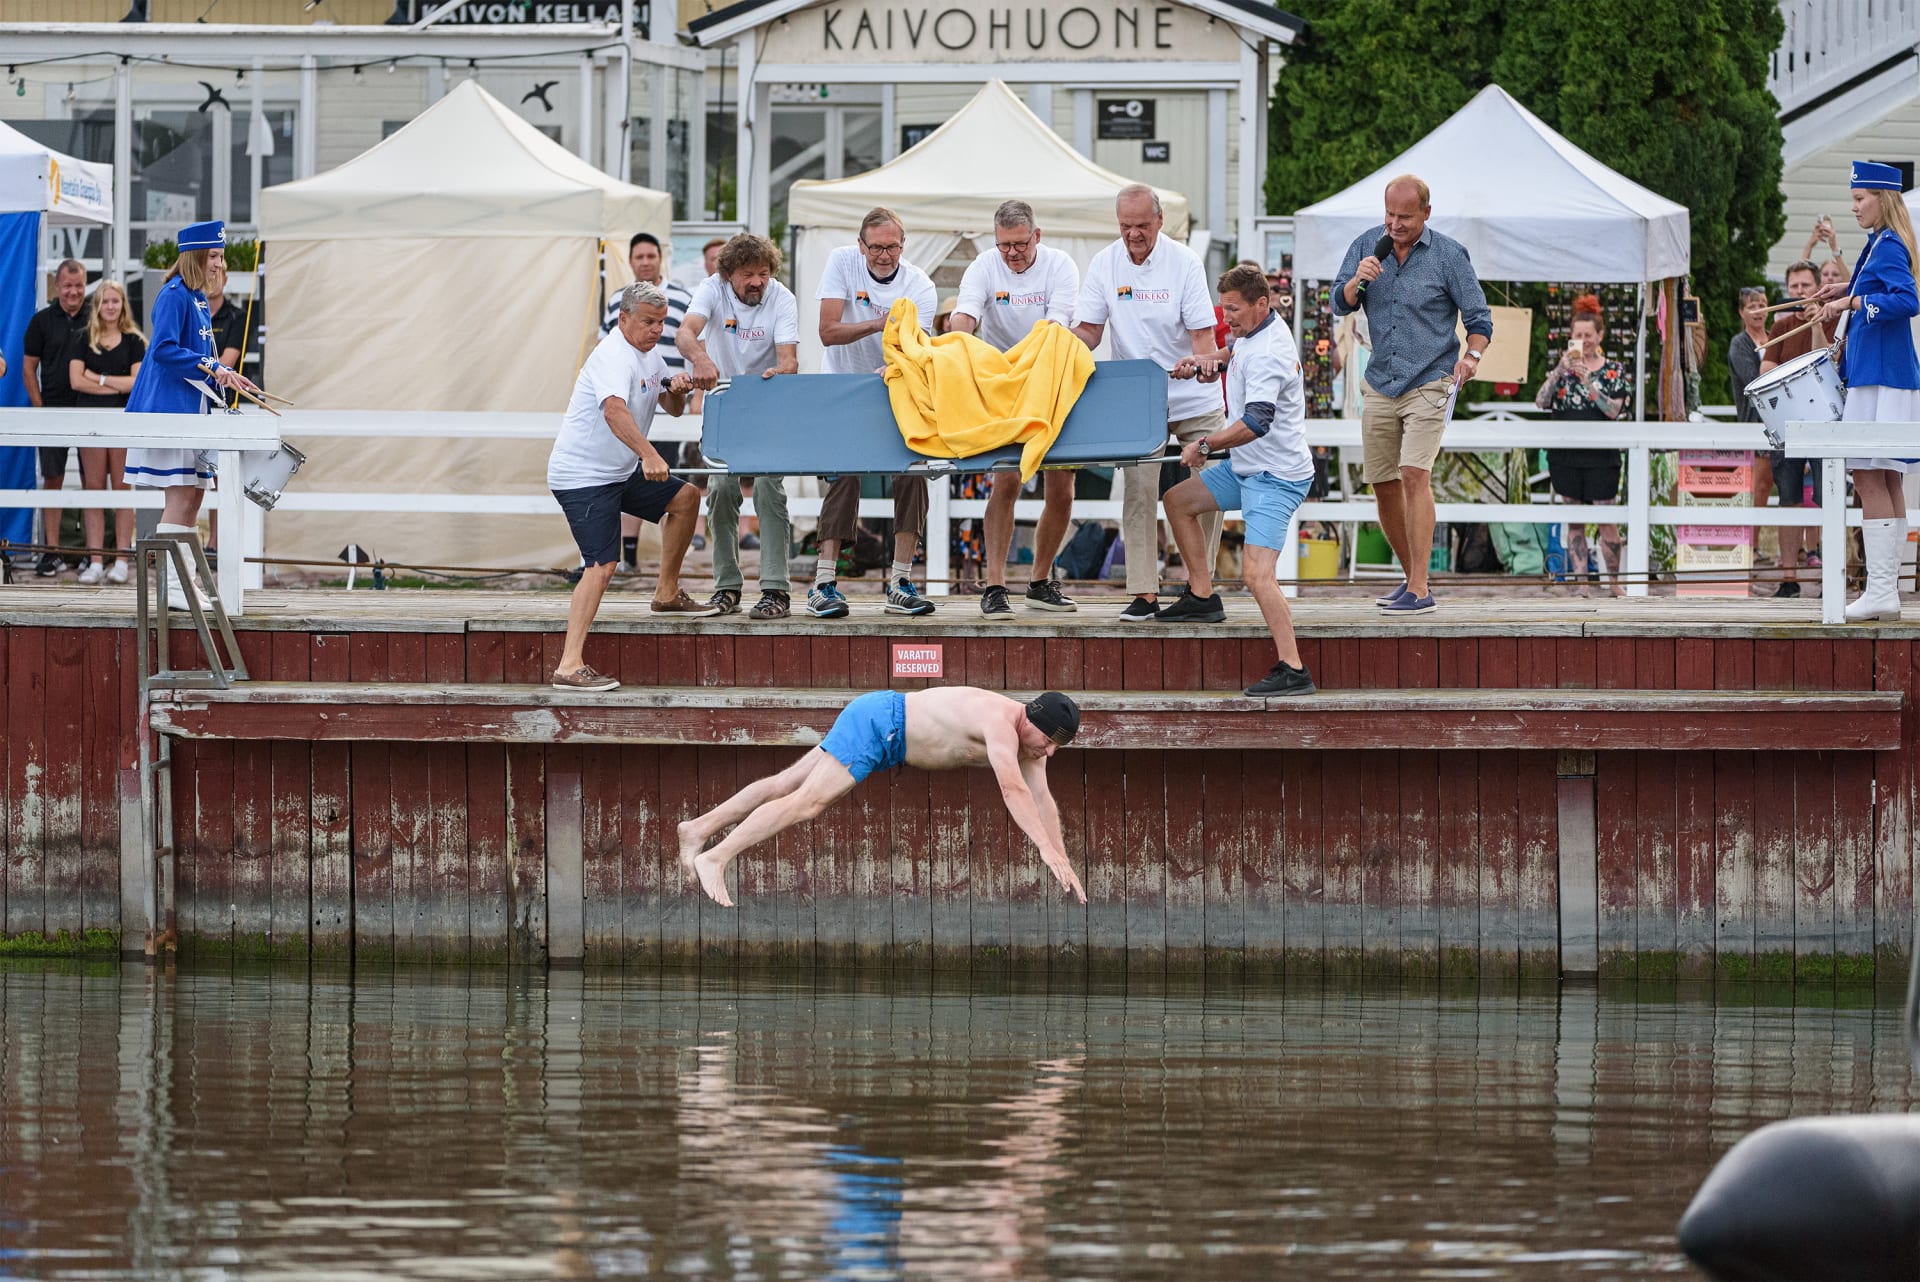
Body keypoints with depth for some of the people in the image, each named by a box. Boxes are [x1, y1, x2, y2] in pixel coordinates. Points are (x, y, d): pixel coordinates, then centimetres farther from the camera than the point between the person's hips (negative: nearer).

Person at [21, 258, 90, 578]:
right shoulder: (42, 321, 6)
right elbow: (29, 368, 8)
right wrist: (40, 408, -2)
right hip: (53, 409, 0)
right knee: (52, 479, -1)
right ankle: (51, 550, 1)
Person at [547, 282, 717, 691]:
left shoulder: (649, 354, 9)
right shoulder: (614, 357, -23)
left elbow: (672, 408, 19)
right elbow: (615, 411, -42)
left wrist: (677, 391, -5)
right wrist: (649, 455, -56)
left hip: (622, 472, 10)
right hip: (582, 477, -10)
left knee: (685, 497, 19)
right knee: (602, 565, -19)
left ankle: (667, 593, 32)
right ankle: (570, 666, -25)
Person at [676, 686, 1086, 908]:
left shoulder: (1030, 741, 0)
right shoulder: (1001, 722, -28)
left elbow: (1041, 800, 6)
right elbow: (1012, 789, -38)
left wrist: (1063, 861, 3)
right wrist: (1047, 849, -41)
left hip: (883, 724, 9)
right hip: (877, 721, -9)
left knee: (789, 783, 11)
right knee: (807, 800, -15)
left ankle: (700, 828, 16)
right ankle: (715, 858, -16)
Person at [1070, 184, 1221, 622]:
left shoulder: (1184, 263, -8)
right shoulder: (1104, 265, -1)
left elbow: (1202, 330, -11)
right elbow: (1089, 329, 1)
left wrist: (1203, 360, -32)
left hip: (1193, 400, -1)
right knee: (1138, 493, -7)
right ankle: (1143, 593, -7)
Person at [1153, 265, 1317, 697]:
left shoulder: (1267, 354, -26)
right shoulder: (1255, 332, 6)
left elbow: (1256, 423, -35)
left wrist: (1204, 446, -25)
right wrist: (1214, 362, 14)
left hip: (1276, 478, -11)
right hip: (1246, 468, 11)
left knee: (1257, 575, -20)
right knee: (1179, 500, 23)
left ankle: (1293, 670, -22)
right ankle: (1202, 597, 27)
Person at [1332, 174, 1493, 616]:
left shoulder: (1448, 255, -5)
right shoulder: (1367, 245, 5)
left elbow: (1479, 319, -1)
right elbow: (1340, 306, 2)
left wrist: (1471, 355, -20)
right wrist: (1357, 281, -19)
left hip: (1429, 384, -5)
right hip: (1381, 384, 5)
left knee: (1414, 475, -19)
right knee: (1383, 484, 8)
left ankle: (1419, 590, -21)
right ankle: (1413, 577, 25)